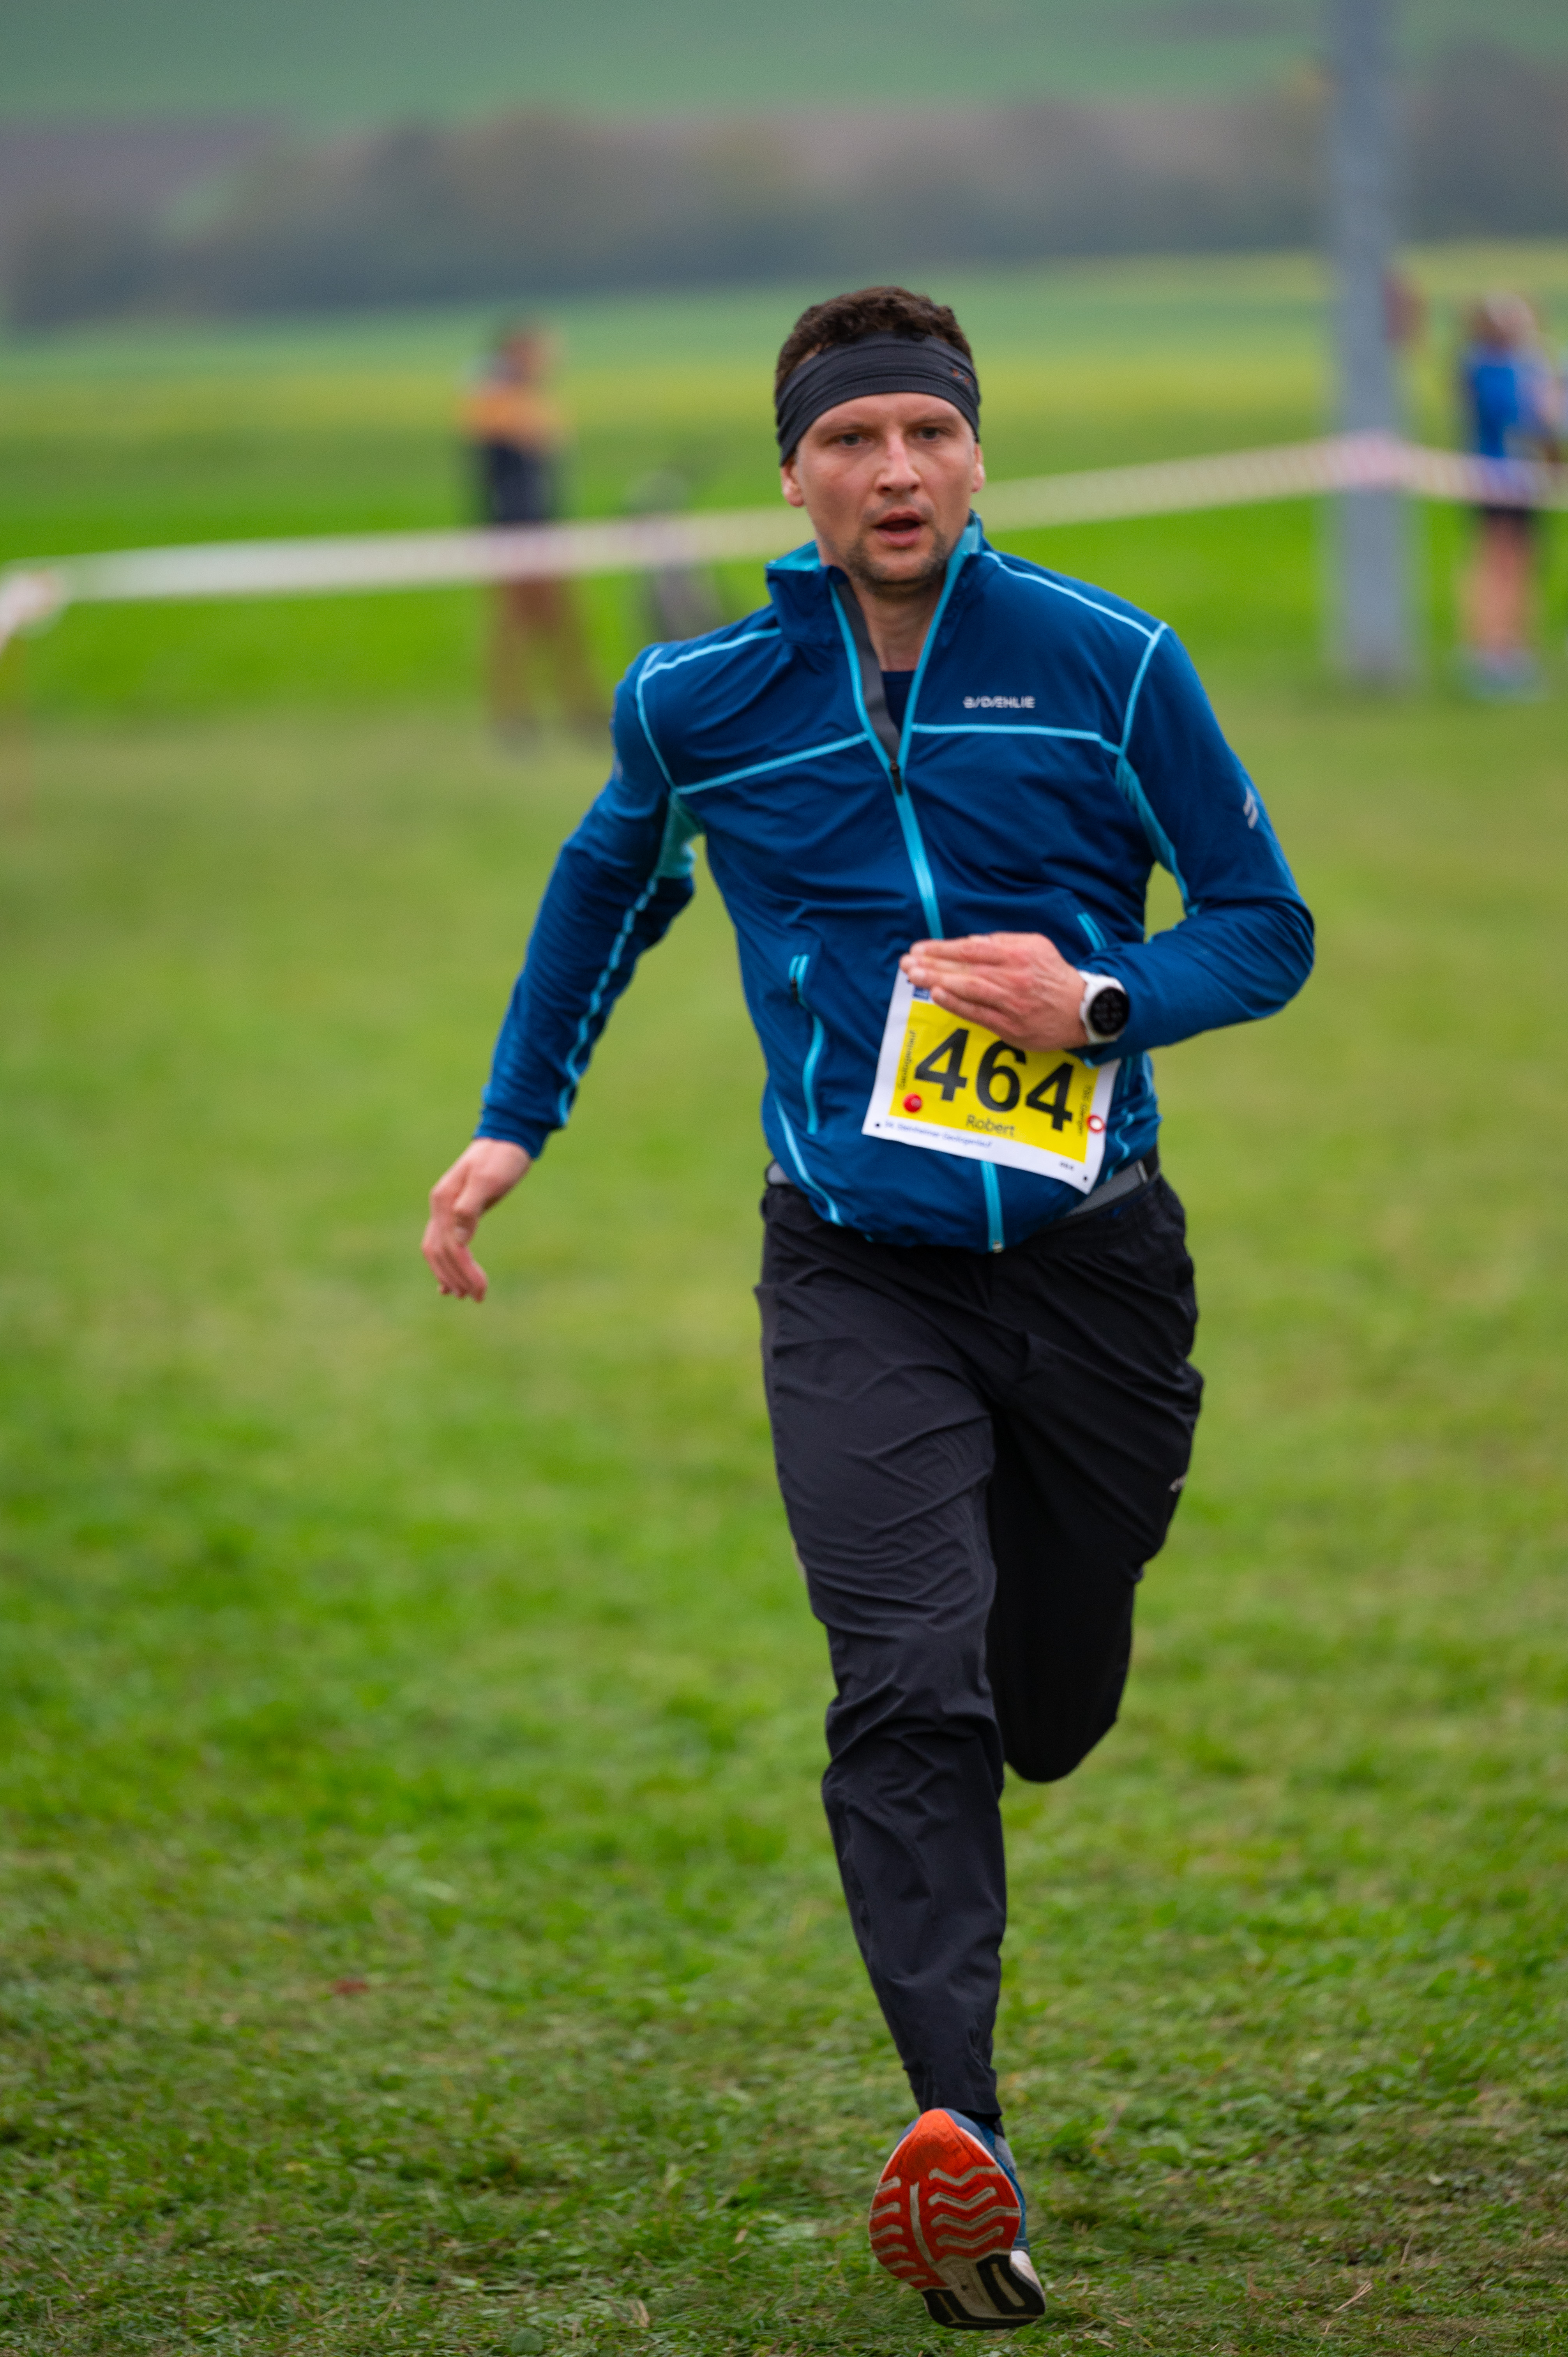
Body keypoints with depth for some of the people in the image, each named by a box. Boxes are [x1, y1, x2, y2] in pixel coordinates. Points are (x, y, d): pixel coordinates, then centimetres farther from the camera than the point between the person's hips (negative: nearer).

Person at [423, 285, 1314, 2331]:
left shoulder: (1110, 667, -4)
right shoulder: (701, 701, 0)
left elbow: (1267, 928, 3)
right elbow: (613, 881, 22)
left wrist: (1097, 1001, -16)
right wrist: (514, 1124, 23)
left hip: (1092, 1259, 1)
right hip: (858, 1277, -1)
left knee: (1049, 1710, 13)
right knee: (911, 1682, -20)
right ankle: (962, 2153, -26)